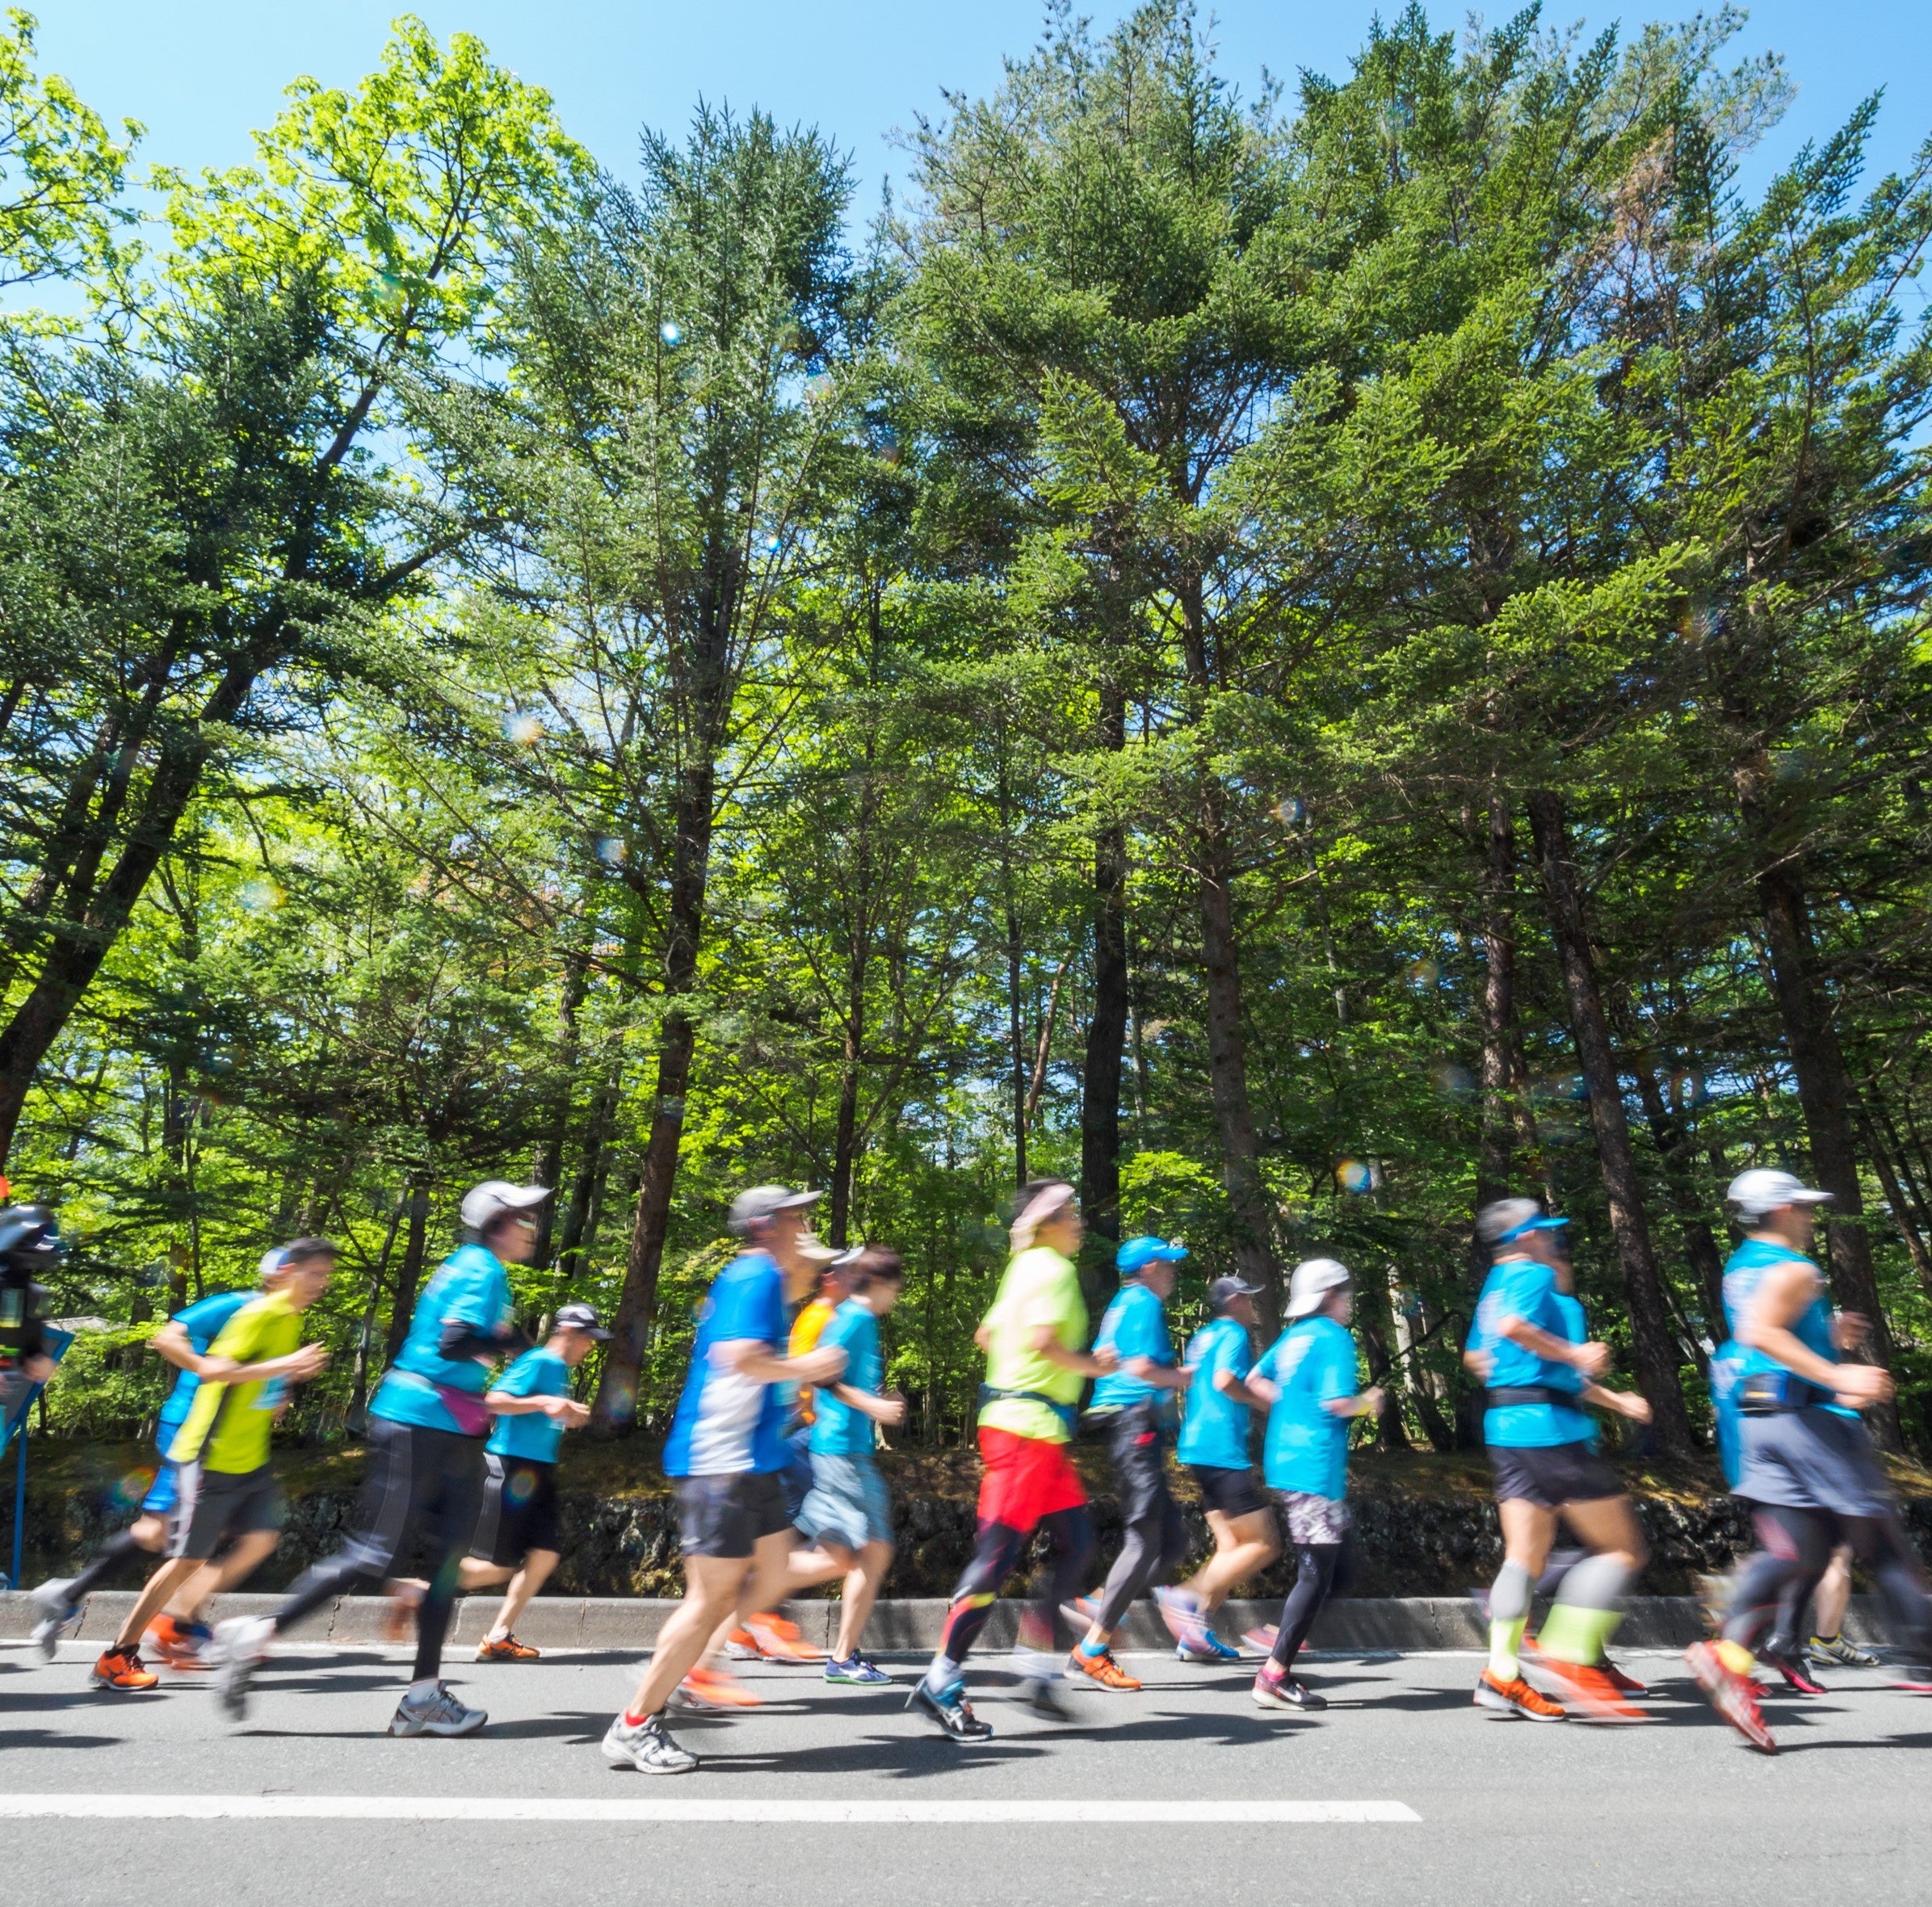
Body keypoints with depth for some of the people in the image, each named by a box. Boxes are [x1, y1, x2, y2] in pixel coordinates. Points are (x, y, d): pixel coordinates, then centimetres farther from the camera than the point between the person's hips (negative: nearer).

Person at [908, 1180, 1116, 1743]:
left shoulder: (1023, 1267, 17)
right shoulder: (1055, 1268, -11)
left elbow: (985, 1335, 23)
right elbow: (1041, 1339, -25)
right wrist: (1091, 1365, -11)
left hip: (1022, 1424, 10)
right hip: (1031, 1423, -10)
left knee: (1076, 1543, 13)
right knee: (1000, 1554, -4)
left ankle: (1042, 1674, 19)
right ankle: (941, 1681, 4)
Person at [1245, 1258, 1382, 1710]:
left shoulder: (1292, 1335, 15)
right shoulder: (1334, 1337, -10)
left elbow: (1254, 1380, 21)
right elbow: (1336, 1402, -19)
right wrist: (1368, 1402, 0)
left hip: (1286, 1464, 9)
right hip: (1316, 1467, -9)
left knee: (1335, 1572, 16)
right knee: (1317, 1574, -4)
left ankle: (1283, 1639, 14)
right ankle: (1275, 1677, -1)